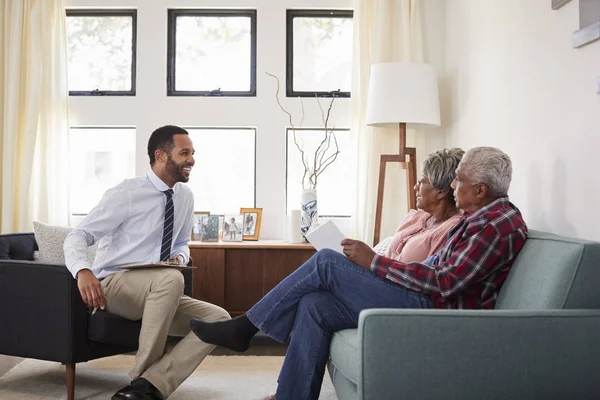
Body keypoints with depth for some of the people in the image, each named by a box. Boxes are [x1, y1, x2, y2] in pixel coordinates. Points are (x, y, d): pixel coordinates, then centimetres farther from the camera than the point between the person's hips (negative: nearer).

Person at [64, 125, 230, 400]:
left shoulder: (185, 197, 8)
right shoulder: (126, 194, -12)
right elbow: (77, 237, -15)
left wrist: (180, 256, -3)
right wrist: (83, 271, -38)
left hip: (157, 295, 7)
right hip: (112, 287, -7)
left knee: (219, 319, -13)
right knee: (171, 278, -37)